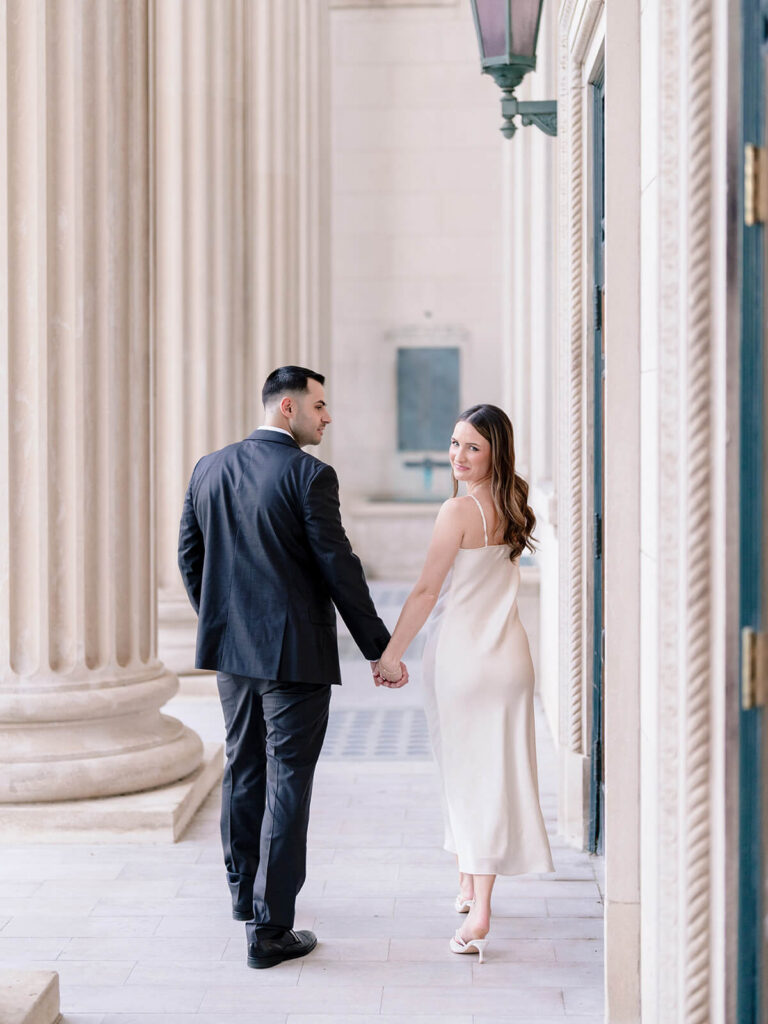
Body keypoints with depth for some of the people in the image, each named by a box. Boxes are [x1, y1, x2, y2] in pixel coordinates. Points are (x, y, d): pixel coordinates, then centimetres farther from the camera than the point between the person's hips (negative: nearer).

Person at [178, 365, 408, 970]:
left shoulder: (209, 469, 5)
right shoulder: (308, 475, -15)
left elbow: (189, 557, 11)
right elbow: (339, 568, -14)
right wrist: (380, 649, -6)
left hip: (232, 650, 7)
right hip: (294, 653, -7)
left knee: (243, 771, 21)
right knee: (287, 783, -1)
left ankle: (246, 892, 37)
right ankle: (270, 929, 1)